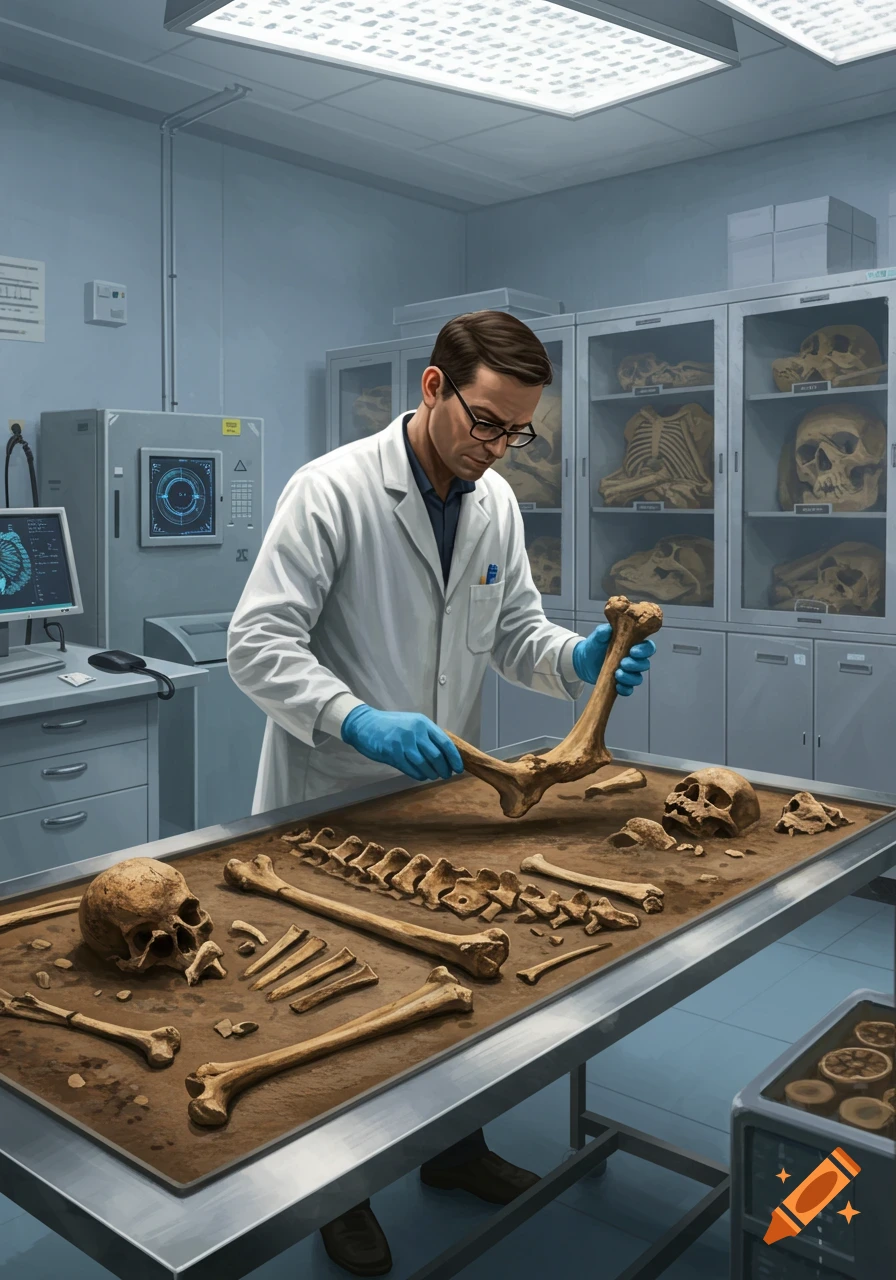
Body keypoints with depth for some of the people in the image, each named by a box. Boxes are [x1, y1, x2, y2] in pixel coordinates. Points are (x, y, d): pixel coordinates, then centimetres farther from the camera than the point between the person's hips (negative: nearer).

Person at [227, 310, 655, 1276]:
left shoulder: (496, 504, 2)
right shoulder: (332, 489, -19)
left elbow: (515, 635, 7)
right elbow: (257, 643, -22)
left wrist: (579, 659, -14)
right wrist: (358, 720, -37)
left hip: (438, 789, 6)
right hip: (331, 799, -6)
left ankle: (454, 1148, 44)